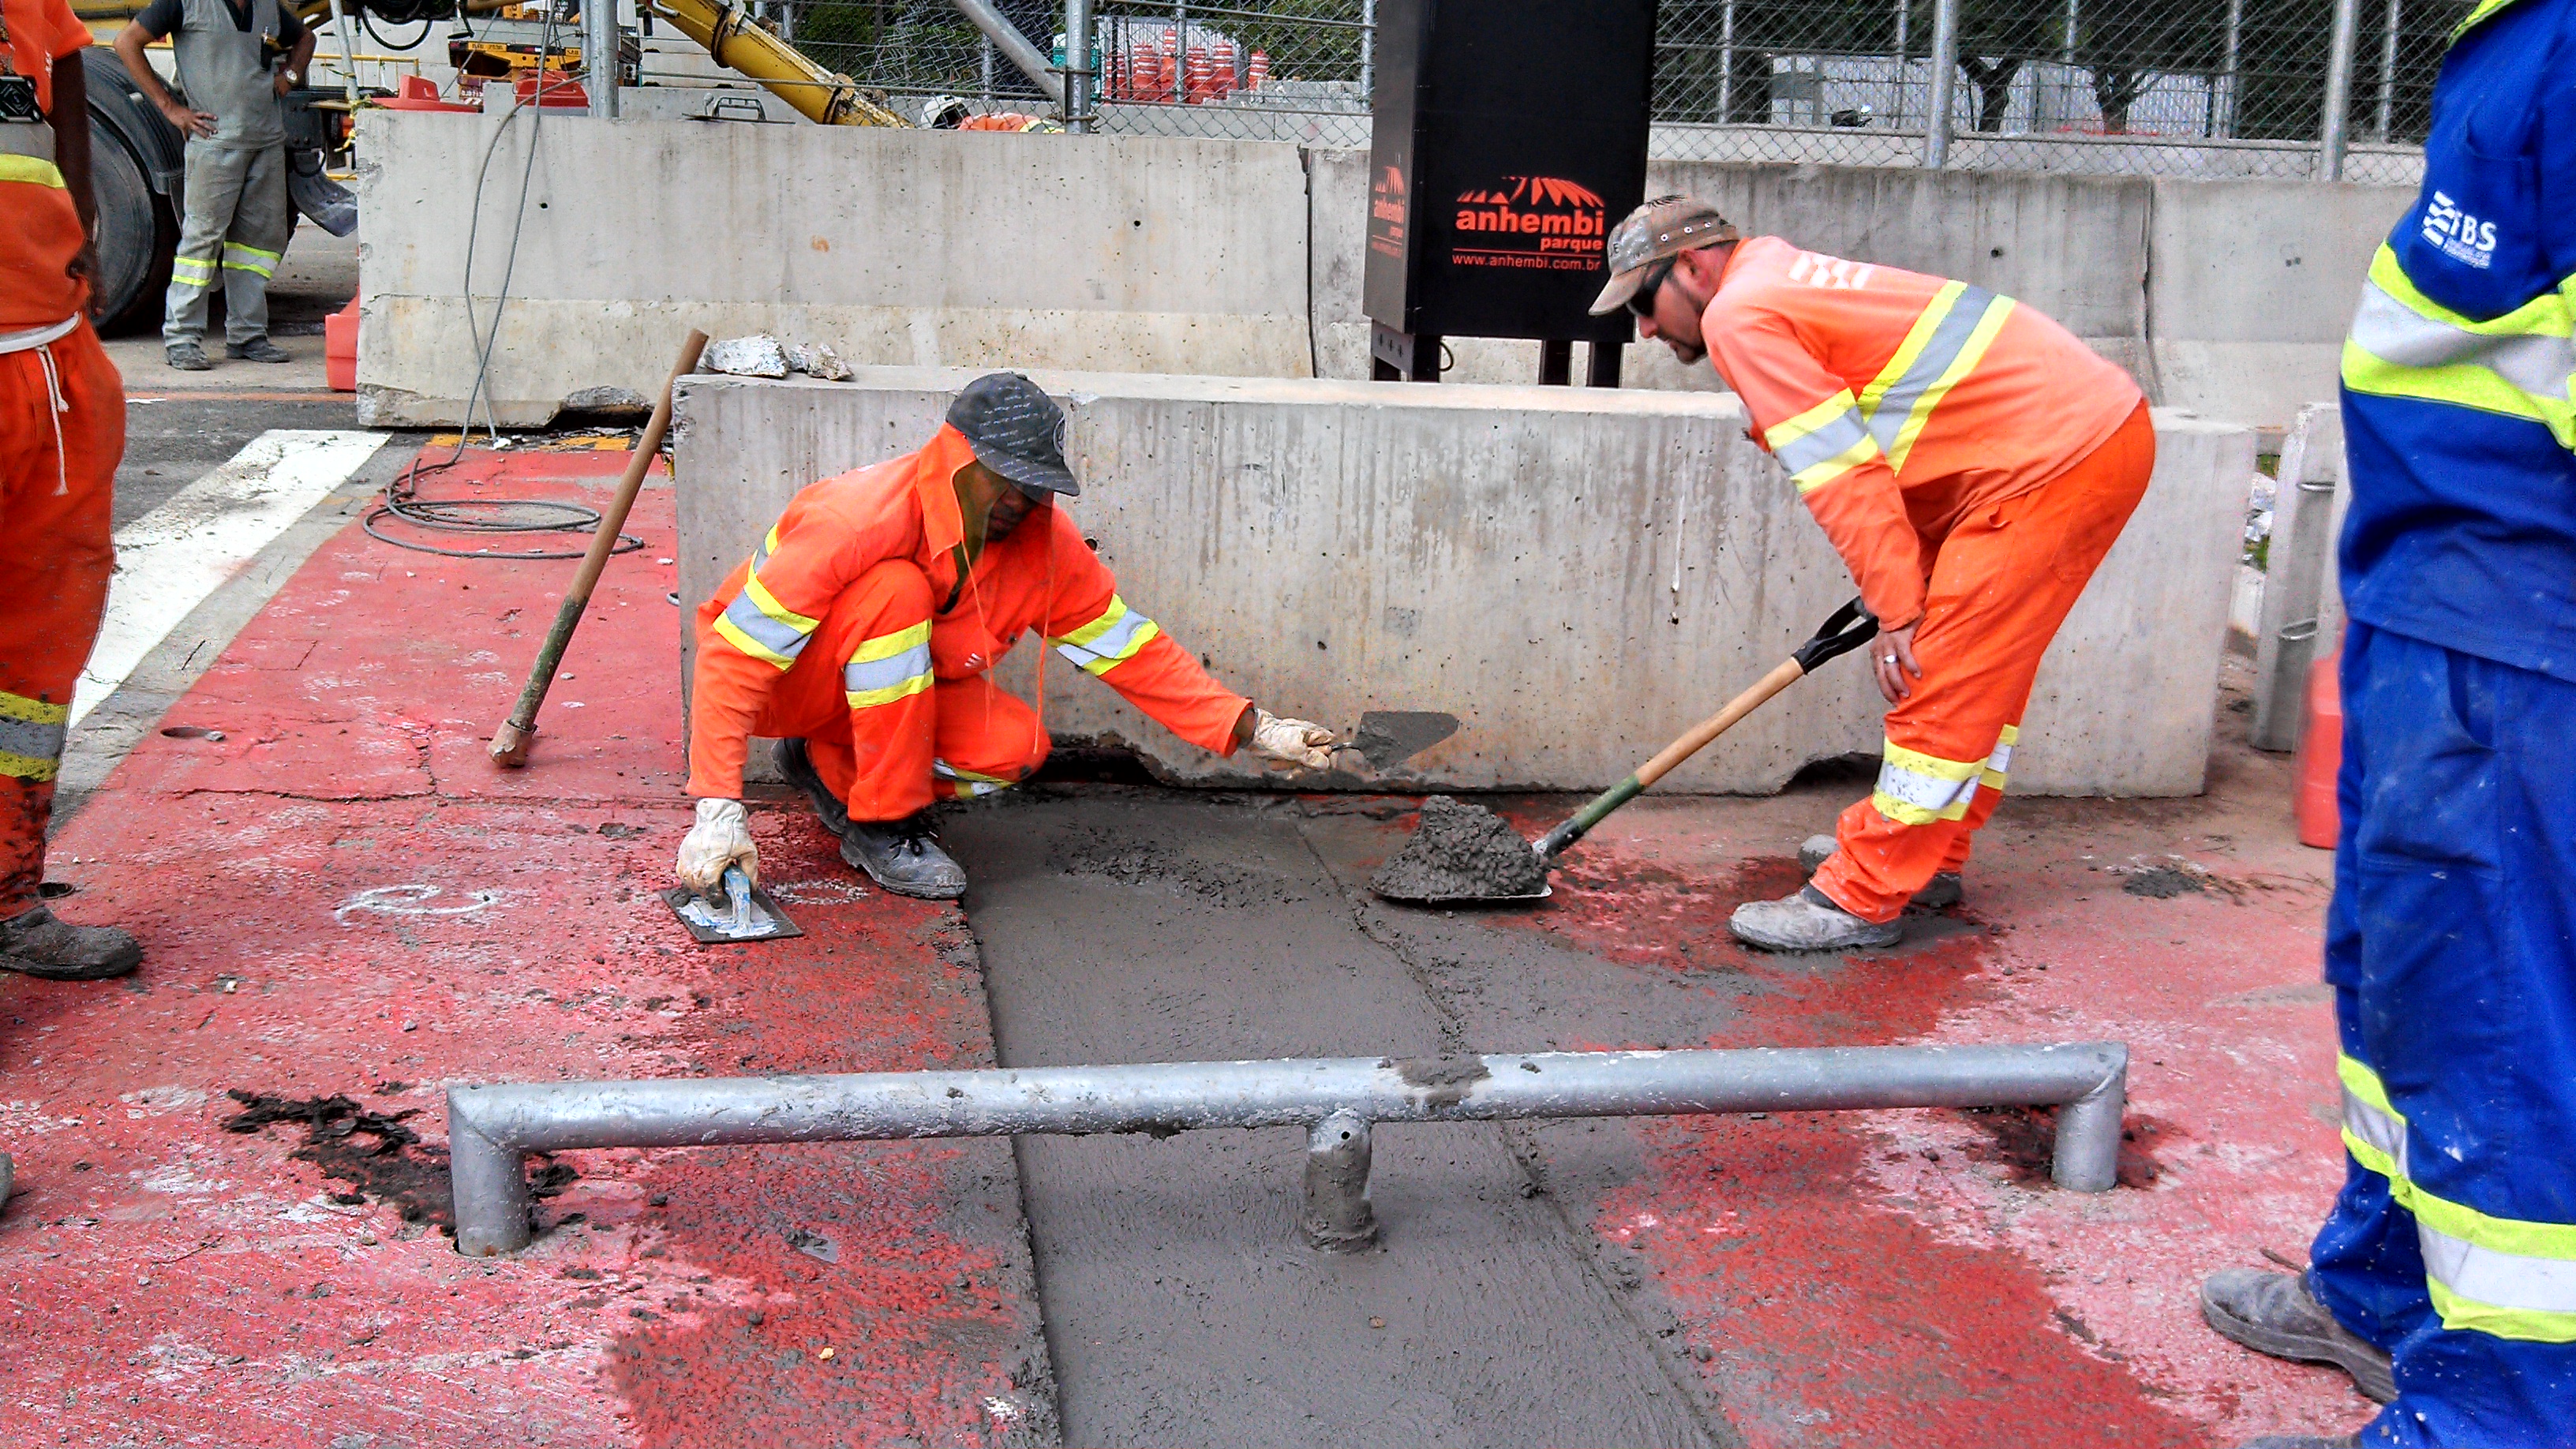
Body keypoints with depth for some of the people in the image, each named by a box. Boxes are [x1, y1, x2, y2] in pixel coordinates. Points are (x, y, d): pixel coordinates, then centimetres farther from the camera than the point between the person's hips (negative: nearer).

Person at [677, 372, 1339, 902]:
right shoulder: (858, 521, -32)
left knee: (1016, 744, -20)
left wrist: (1251, 729, -12)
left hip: (885, 691, 6)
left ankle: (830, 769, 5)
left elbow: (1127, 645, -4)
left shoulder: (1044, 540, -12)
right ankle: (882, 823, -21)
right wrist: (719, 811, -41)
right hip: (777, 682, -6)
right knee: (898, 588, -33)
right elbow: (733, 658, -34)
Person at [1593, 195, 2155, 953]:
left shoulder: (1741, 313, -10)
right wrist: (1909, 588, 21)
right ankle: (1928, 853, 31)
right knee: (1985, 667, 19)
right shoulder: (1787, 278, 22)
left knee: (1943, 682, -7)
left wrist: (1899, 610, -14)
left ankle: (1862, 900, -2)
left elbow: (1841, 471, -16)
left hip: (2056, 460, -11)